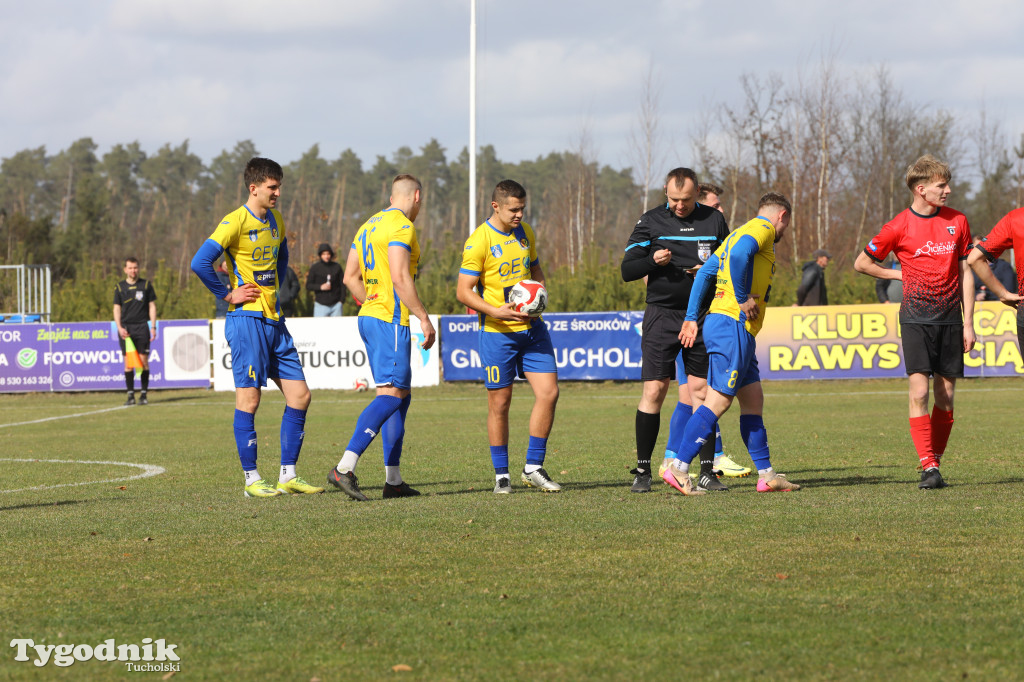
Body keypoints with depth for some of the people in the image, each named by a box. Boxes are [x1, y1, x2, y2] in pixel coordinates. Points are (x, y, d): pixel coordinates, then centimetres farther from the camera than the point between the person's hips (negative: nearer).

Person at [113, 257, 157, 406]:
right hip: (126, 328, 0)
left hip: (142, 326, 0)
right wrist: (119, 327, -7)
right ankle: (130, 395, 1)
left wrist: (153, 327, 0)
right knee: (128, 363, -2)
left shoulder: (146, 285, 6)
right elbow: (117, 308, 6)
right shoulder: (119, 287, 6)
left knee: (144, 360, -4)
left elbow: (152, 306, 8)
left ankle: (144, 394, 2)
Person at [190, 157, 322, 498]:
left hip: (275, 321, 8)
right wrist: (228, 295, -12)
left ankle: (288, 476, 10)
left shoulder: (276, 221, 13)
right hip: (247, 320, -8)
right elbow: (200, 263, -19)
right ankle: (252, 480, 2)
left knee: (299, 395, 4)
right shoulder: (236, 221, -11)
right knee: (249, 399, -4)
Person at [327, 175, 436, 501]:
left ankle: (393, 479, 9)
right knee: (390, 395, -14)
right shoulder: (402, 226, -10)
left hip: (369, 315, 10)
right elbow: (400, 278, -19)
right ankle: (345, 467, -26)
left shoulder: (369, 226, 18)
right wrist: (424, 318, -16)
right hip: (390, 320, -10)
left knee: (401, 395, 12)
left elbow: (350, 277, 17)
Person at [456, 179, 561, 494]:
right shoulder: (479, 241, -12)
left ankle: (533, 468, 7)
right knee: (499, 403, 0)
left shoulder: (526, 233, 8)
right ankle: (501, 474, 13)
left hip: (531, 327, 5)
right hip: (497, 333, -5)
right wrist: (496, 311, -25)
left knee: (549, 392, -4)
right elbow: (463, 291, -12)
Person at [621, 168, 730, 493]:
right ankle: (643, 470, 1)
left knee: (701, 390, -1)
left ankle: (707, 470, 3)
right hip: (662, 315, -1)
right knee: (653, 390, -6)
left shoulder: (714, 220, 6)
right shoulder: (650, 222, 2)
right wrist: (652, 260, -19)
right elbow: (627, 269, 1)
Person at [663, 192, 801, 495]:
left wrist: (691, 318, 16)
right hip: (733, 325, -10)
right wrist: (743, 299, -18)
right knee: (718, 400, -12)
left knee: (753, 400, 12)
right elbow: (738, 255, -26)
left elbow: (704, 273, 19)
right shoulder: (763, 229, -4)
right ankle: (678, 468, -15)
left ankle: (766, 474, 14)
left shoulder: (739, 233, 23)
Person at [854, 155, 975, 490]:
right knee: (919, 392, -13)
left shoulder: (957, 221, 5)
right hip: (916, 319, -3)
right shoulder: (899, 227, -5)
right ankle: (928, 468, -12)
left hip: (950, 318, 3)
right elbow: (861, 263, 6)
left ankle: (936, 462, 14)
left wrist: (968, 323, 6)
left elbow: (965, 273, 9)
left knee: (946, 397, 4)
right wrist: (902, 275, 6)